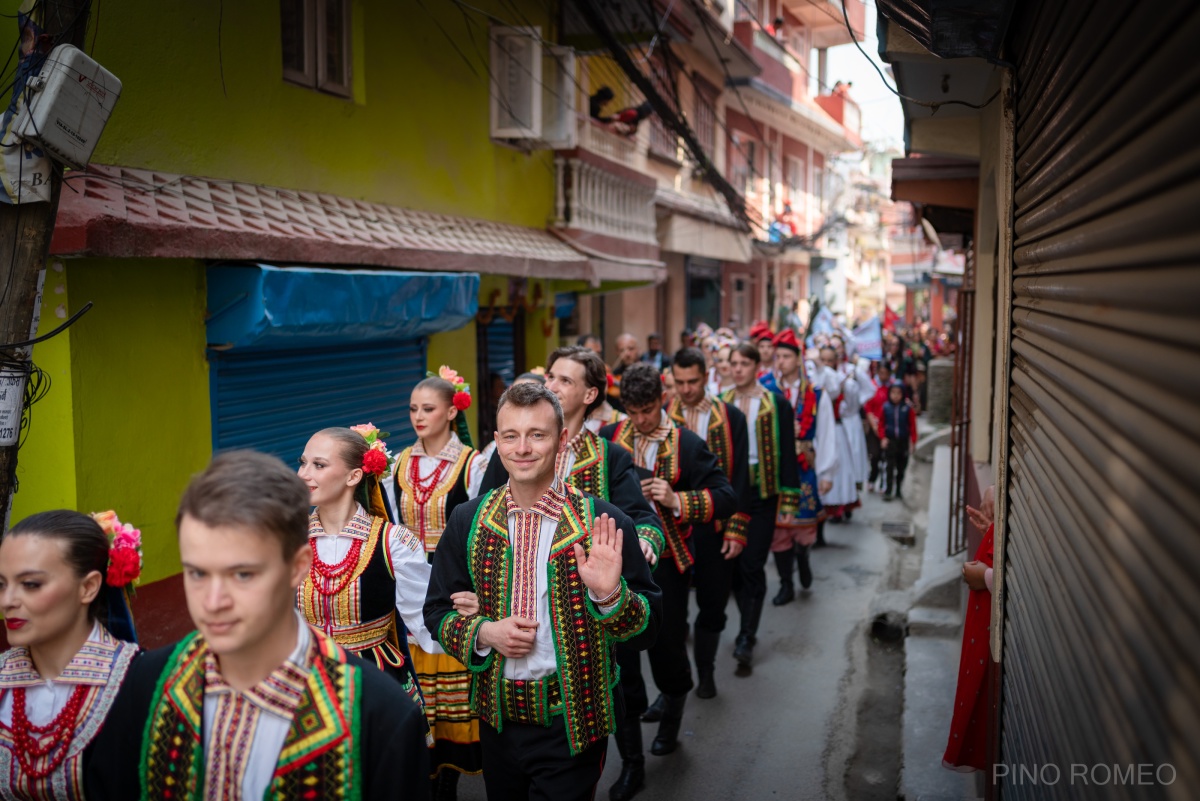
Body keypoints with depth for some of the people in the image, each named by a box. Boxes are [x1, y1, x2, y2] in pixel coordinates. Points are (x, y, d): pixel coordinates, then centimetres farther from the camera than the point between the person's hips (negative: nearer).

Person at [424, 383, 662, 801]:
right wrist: (483, 633, -13)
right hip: (497, 721, 4)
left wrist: (610, 594, -30)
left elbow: (647, 628, -11)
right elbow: (437, 610, 6)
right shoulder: (468, 521, -3)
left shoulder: (603, 524, -13)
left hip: (572, 727, -3)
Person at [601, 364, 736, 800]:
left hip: (666, 566, -2)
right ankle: (631, 761, 20)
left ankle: (671, 718, 47)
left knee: (667, 649, 12)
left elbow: (725, 497, -10)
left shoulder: (687, 445, -5)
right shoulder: (608, 438, 2)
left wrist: (677, 499, -23)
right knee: (620, 659, 5)